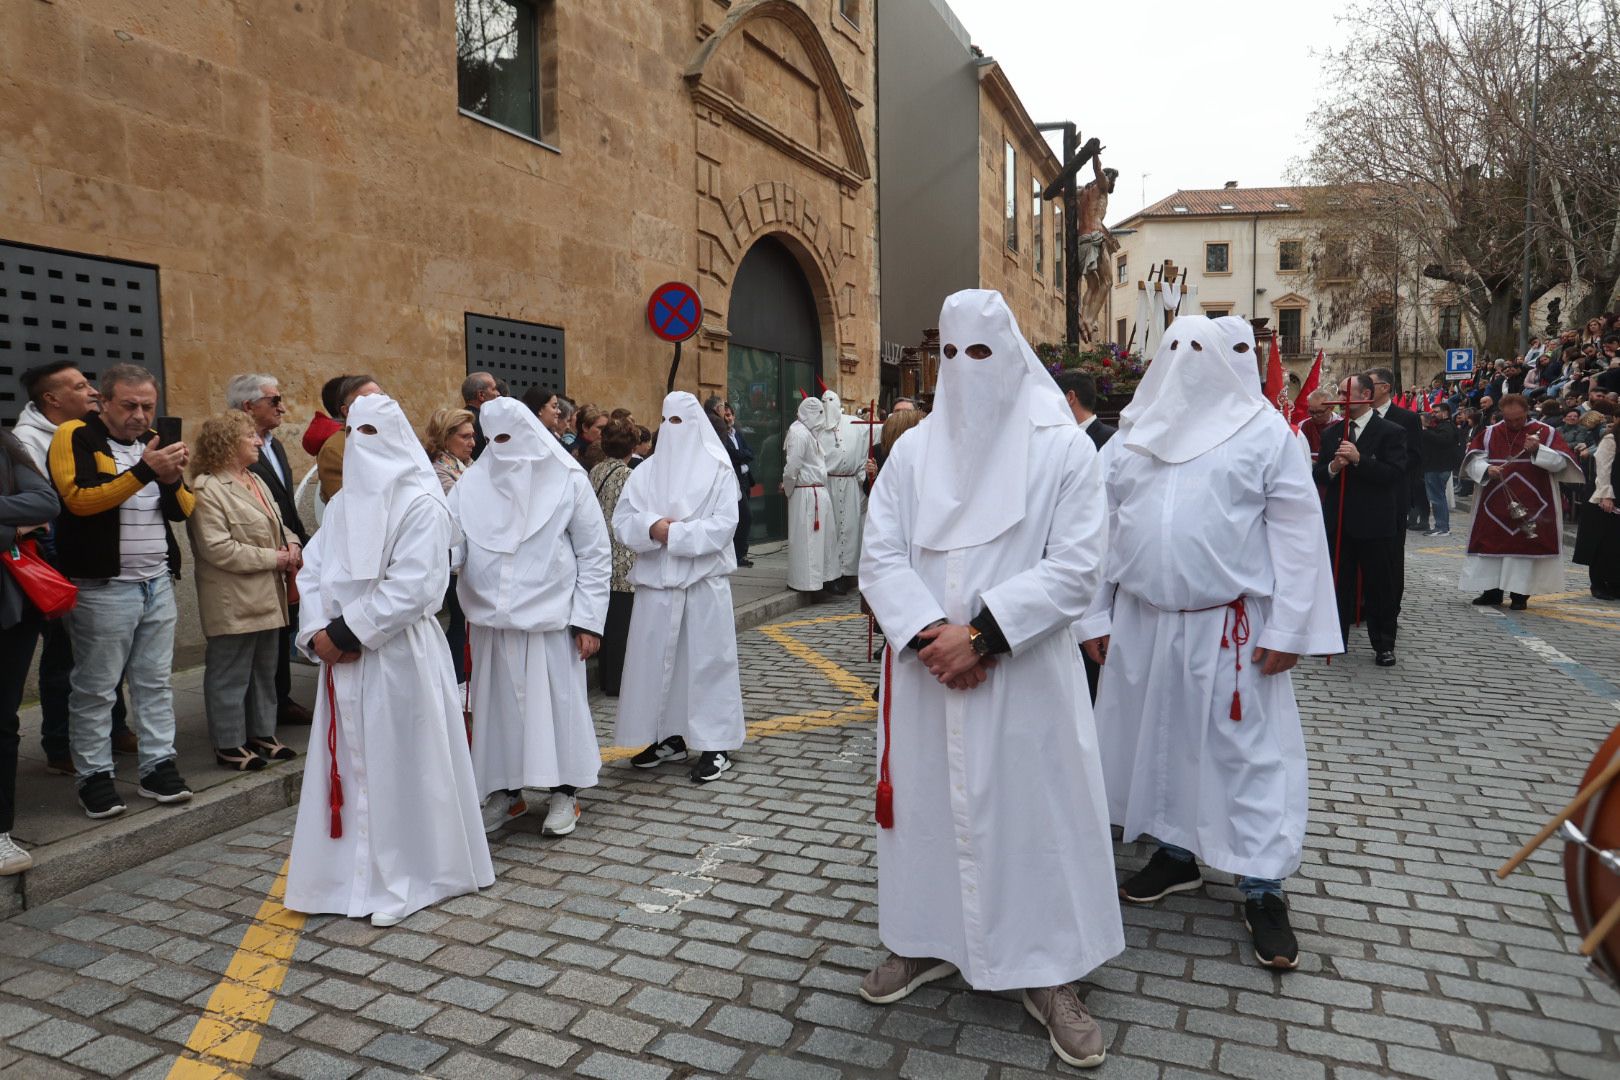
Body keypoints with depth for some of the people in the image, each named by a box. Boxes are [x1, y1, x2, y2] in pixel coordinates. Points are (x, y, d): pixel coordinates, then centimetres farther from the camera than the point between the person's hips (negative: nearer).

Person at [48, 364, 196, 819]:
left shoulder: (153, 441, 13)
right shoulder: (75, 437, -5)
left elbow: (184, 510, 9)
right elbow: (79, 499, -20)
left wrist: (171, 480, -12)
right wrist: (143, 471, -28)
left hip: (158, 583, 6)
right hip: (103, 587, -6)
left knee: (155, 682, 10)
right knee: (95, 688, 2)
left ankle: (158, 767, 18)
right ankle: (94, 777, 12)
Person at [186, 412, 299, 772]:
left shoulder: (255, 480, 15)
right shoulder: (207, 489, -14)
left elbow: (277, 524, 24)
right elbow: (217, 548, -21)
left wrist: (292, 544, 2)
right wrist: (273, 558, -17)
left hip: (267, 597, 9)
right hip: (233, 603, -9)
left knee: (264, 671, 17)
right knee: (230, 675, 2)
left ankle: (262, 735, 28)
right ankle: (229, 745, 12)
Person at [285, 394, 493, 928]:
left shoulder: (422, 504, -9)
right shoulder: (343, 503, 14)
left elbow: (413, 587, -17)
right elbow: (312, 570, 10)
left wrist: (346, 632, -16)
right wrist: (317, 631, -6)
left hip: (399, 655, -7)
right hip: (344, 657, 7)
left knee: (401, 764, 2)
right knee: (348, 764, 13)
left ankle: (406, 878, 15)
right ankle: (349, 873, 26)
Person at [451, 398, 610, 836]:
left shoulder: (568, 480, -3)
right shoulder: (472, 484, 5)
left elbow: (595, 554, -2)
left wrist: (589, 620, -6)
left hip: (551, 619, -3)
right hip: (491, 620, 3)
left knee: (556, 701, 4)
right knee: (498, 704, 11)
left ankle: (565, 792, 21)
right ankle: (506, 791, 27)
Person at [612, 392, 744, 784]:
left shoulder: (718, 469, -2)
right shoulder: (647, 470, 10)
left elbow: (724, 525, -11)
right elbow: (623, 520, 4)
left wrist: (675, 533, -16)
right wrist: (652, 527, -16)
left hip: (704, 580, -4)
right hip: (656, 580, 4)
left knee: (706, 659, 0)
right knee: (655, 657, 7)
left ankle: (716, 744, 9)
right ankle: (669, 736, 21)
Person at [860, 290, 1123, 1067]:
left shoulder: (1063, 447, -5)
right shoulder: (913, 450, 4)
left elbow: (1074, 568, -11)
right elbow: (881, 558, 0)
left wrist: (979, 634, -18)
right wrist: (929, 635, -15)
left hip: (1024, 671, -3)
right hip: (924, 669, 3)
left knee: (1038, 810, 5)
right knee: (924, 801, 14)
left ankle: (1049, 973, 24)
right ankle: (925, 940, 35)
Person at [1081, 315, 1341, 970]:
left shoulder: (1265, 431, -1)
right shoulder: (1131, 437, 10)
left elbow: (1297, 531, -4)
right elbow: (1103, 528, 9)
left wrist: (1288, 627, -10)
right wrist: (1094, 617, 5)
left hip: (1230, 626, -4)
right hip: (1141, 621, 4)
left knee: (1248, 747, 2)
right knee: (1156, 733, 13)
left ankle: (1262, 887, 15)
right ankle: (1176, 852, 32)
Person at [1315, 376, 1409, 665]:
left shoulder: (1391, 432, -4)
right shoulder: (1331, 433, 10)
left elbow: (1394, 474, -14)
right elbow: (1319, 476, 8)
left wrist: (1359, 460, -23)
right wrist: (1332, 467, -13)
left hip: (1375, 524, -4)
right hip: (1338, 522, 4)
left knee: (1380, 587, 5)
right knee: (1338, 584, 10)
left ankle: (1383, 645, 16)